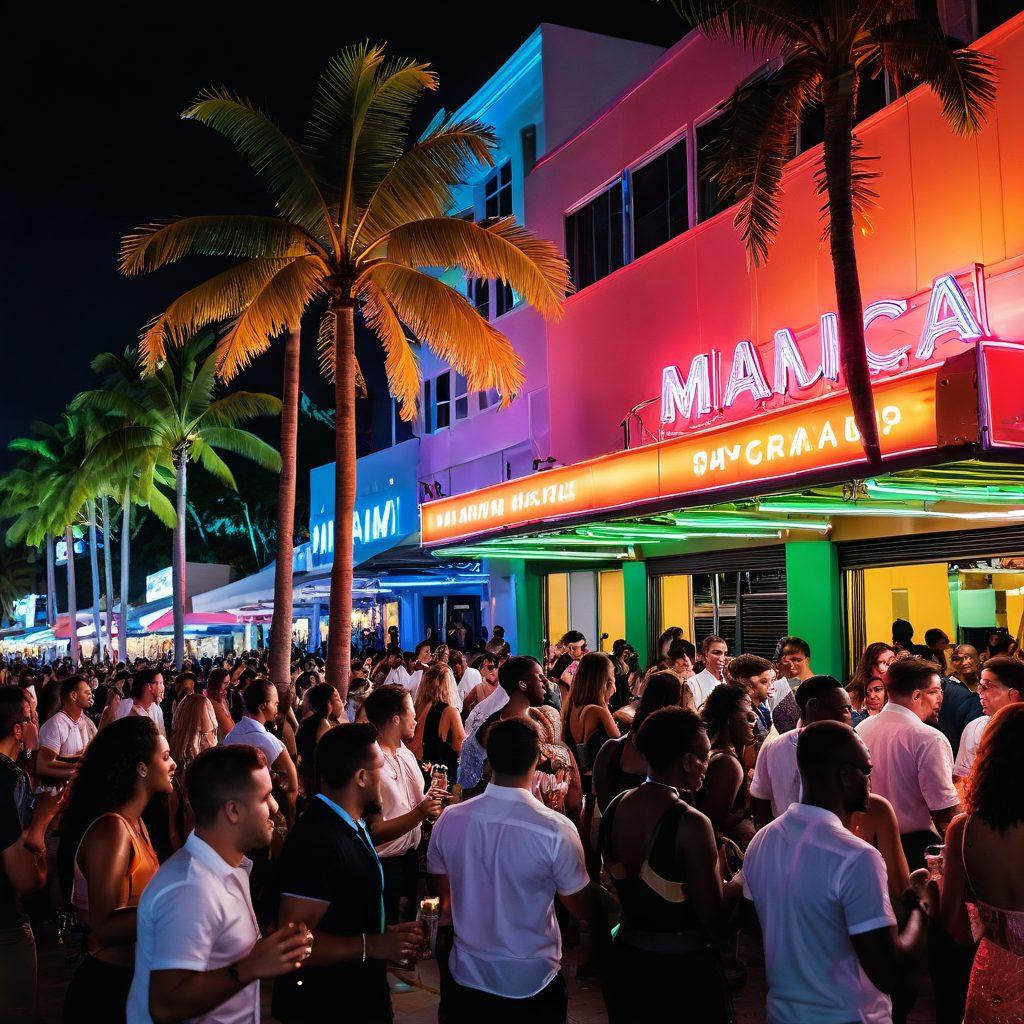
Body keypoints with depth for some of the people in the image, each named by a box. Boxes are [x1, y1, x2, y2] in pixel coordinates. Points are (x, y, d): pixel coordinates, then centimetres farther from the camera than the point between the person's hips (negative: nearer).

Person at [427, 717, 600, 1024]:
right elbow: (583, 909, -10)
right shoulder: (556, 830, -24)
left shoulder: (449, 820, -13)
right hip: (533, 985, -3)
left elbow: (443, 898, 4)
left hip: (468, 976, 3)